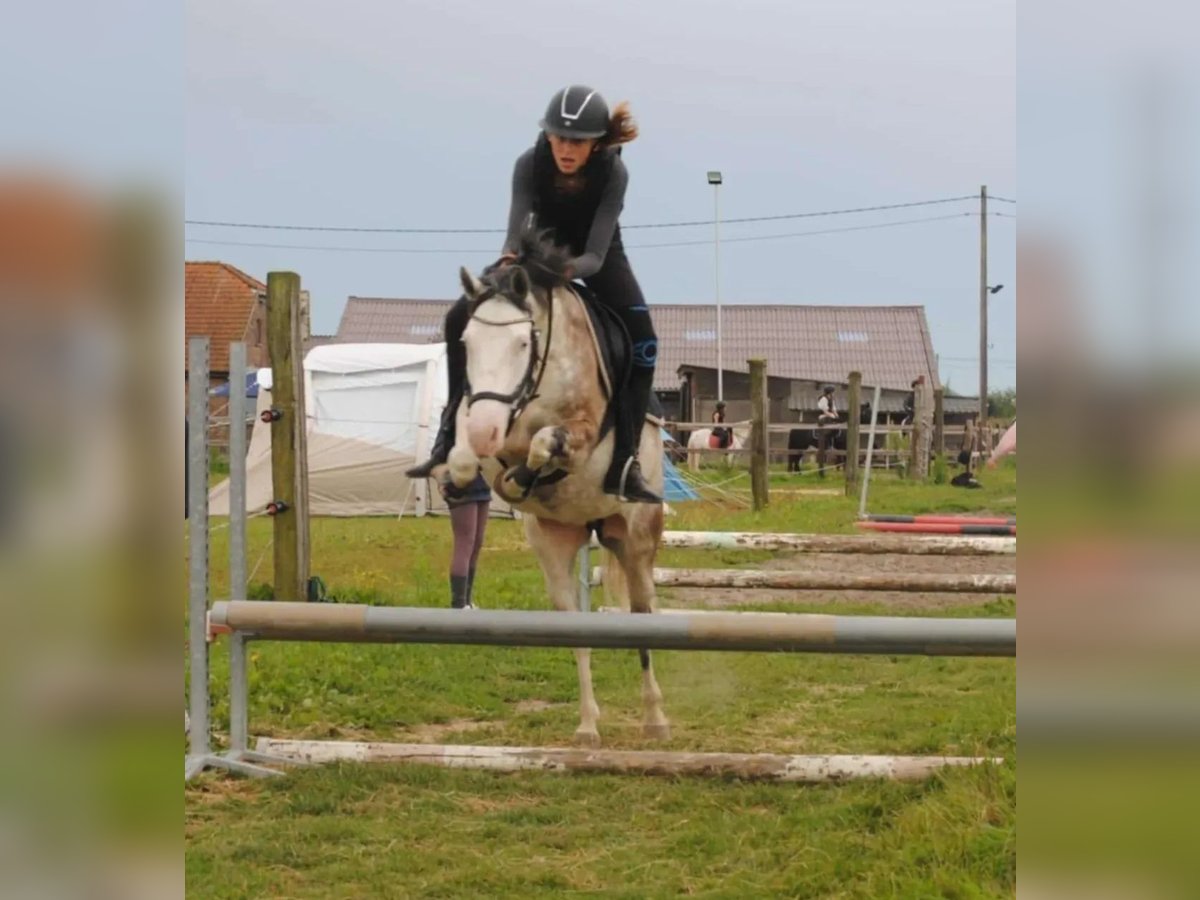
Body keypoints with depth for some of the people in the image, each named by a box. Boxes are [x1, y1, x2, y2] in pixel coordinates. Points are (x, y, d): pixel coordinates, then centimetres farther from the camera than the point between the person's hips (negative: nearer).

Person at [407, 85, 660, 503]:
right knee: (460, 318, -15)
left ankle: (623, 464, -19)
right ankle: (451, 436, -7)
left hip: (596, 256, -1)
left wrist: (566, 270, -58)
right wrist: (508, 261, -55)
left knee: (643, 343, -23)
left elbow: (595, 255, -37)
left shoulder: (613, 173, -32)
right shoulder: (530, 164, -28)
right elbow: (516, 234, -32)